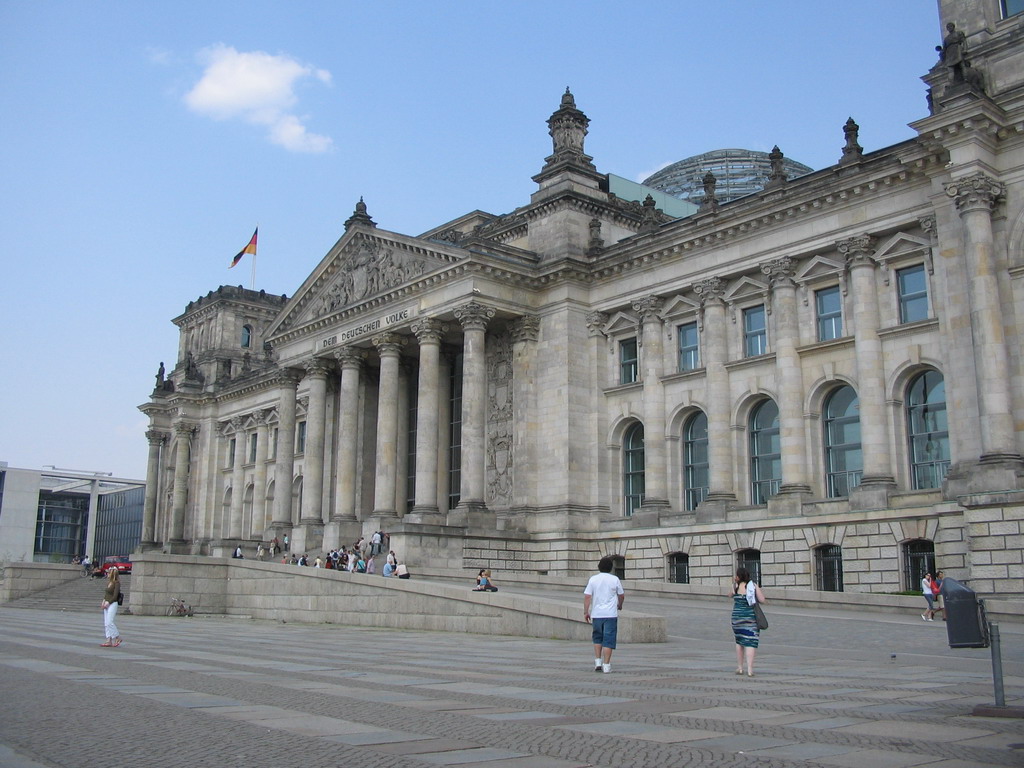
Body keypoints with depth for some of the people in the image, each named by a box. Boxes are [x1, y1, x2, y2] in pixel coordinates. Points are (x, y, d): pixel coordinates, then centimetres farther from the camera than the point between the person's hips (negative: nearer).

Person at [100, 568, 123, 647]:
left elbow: (115, 596, -15)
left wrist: (108, 603, -17)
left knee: (109, 622, -12)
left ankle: (117, 638, 1)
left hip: (112, 604, -9)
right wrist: (104, 601, 1)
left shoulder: (116, 583, -11)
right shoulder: (109, 583, 13)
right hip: (107, 604, 9)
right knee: (106, 623, 6)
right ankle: (108, 641, 7)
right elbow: (106, 593, 16)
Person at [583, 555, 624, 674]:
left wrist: (586, 612, 2)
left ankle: (597, 661, 15)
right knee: (608, 639, 0)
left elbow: (587, 596, -4)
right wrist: (620, 605, 30)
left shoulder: (593, 579, 0)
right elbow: (621, 595, 10)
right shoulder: (615, 579, -1)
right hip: (611, 614, -2)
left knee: (597, 638, 19)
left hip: (596, 614, 2)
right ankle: (606, 665, -2)